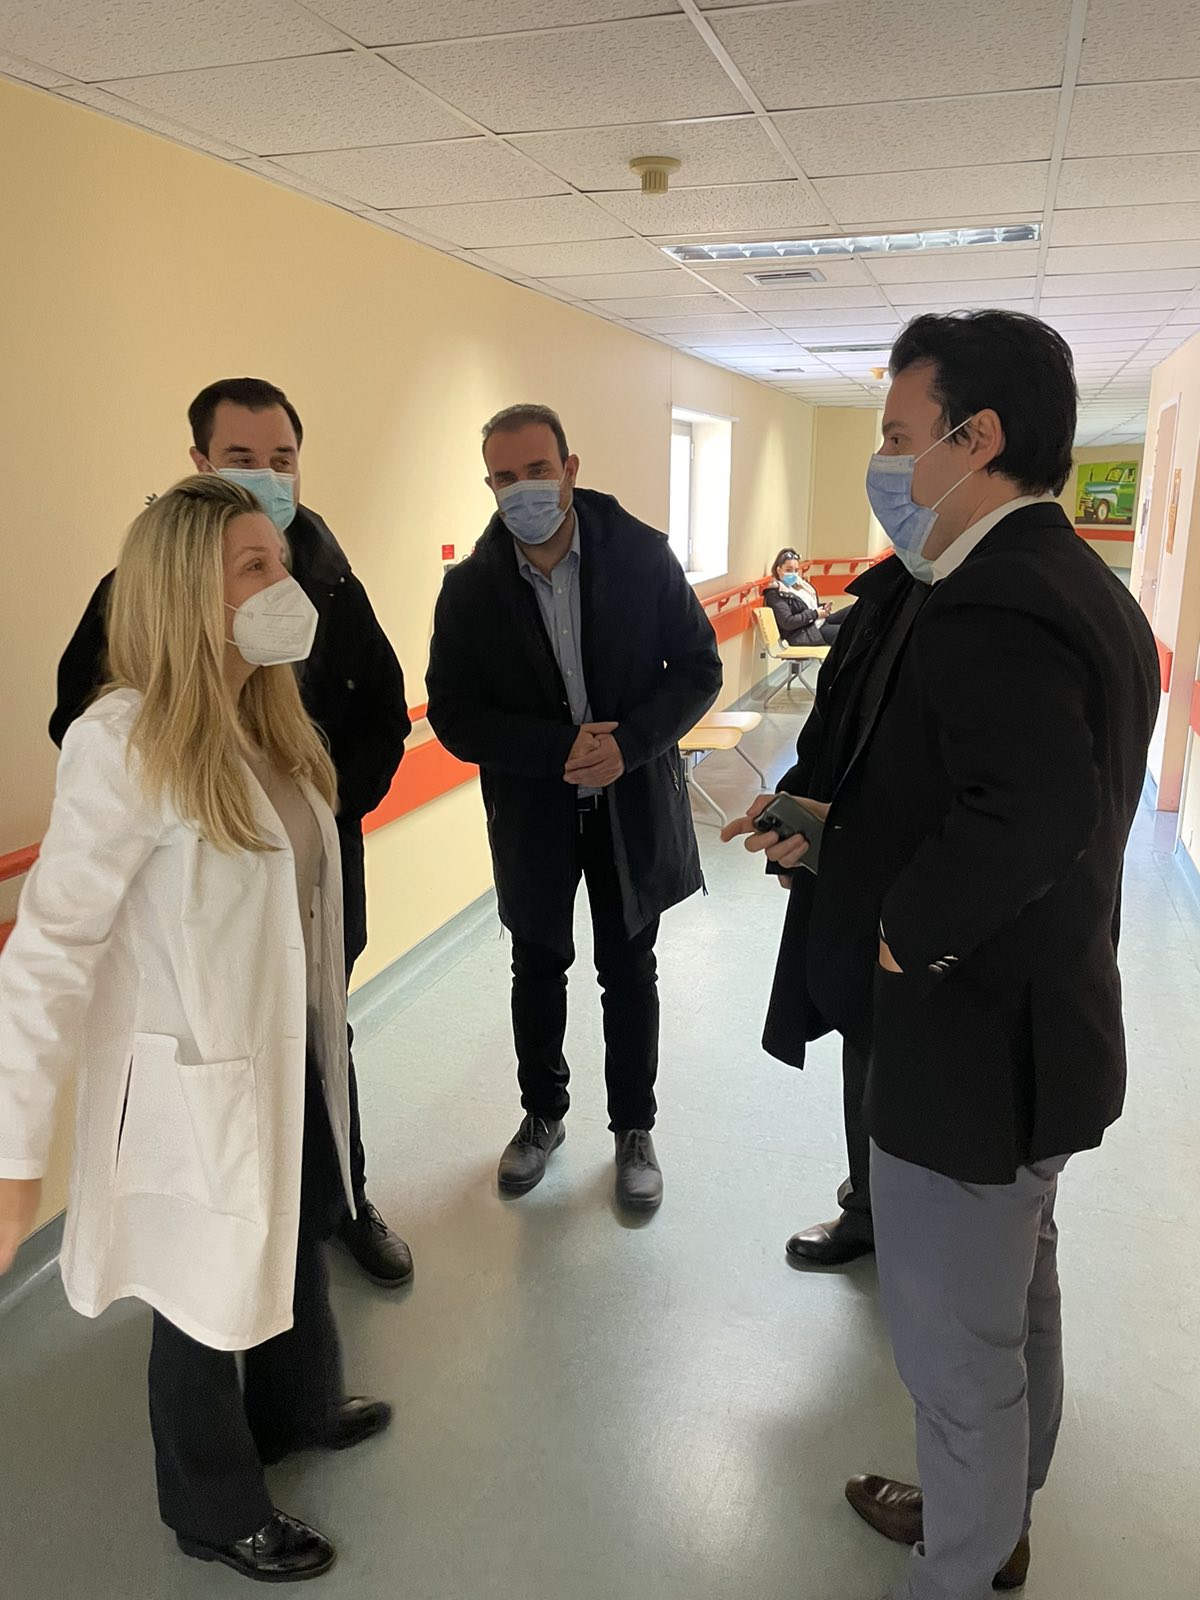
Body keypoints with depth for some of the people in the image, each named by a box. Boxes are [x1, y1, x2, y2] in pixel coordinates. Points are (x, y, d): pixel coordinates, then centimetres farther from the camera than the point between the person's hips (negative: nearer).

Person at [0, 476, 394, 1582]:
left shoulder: (266, 717, 1)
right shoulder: (126, 744, -23)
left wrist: (317, 1037, 12)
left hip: (292, 1058, 7)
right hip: (199, 1079, -7)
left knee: (296, 1244, 28)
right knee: (206, 1301, 16)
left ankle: (298, 1409, 56)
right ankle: (216, 1511, 43)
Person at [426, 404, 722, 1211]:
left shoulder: (642, 555, -11)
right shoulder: (471, 586, -10)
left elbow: (699, 669, -7)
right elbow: (454, 716, -10)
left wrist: (629, 742, -23)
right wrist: (561, 750, -22)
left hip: (634, 802, 0)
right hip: (531, 810, 1)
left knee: (629, 971, 12)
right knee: (538, 969, 17)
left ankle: (635, 1129, 32)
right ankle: (544, 1114, 40)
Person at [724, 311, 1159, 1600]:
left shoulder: (987, 612, -26)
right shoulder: (1079, 584, 6)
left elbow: (1038, 808, -42)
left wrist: (908, 933, -25)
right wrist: (832, 836, 3)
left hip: (970, 1052, -10)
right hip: (1044, 1029, 10)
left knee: (953, 1347, 12)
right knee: (1017, 1310, 27)